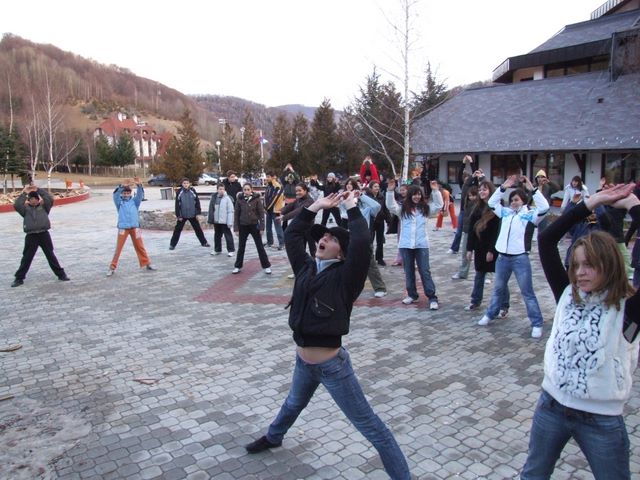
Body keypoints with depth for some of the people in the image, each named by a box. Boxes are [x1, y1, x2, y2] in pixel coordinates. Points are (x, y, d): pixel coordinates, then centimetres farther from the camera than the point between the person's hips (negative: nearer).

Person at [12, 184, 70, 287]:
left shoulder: (44, 206, 8)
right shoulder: (26, 209, 9)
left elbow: (50, 198, -6)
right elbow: (16, 205, -7)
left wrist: (38, 190, -7)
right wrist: (24, 193, -6)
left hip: (44, 234, 0)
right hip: (31, 236, 0)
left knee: (51, 256, 8)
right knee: (26, 258, 5)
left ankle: (61, 274, 15)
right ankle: (19, 278, 14)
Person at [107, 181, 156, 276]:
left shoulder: (134, 201, 12)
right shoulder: (119, 202, 7)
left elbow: (140, 195, -4)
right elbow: (115, 195, -11)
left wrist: (139, 185, -23)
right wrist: (121, 186, -29)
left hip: (135, 227, 2)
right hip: (123, 227, -2)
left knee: (140, 246, 10)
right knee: (118, 248, 0)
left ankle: (147, 263, 19)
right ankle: (112, 267, 4)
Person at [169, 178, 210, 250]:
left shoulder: (193, 191, -4)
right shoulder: (179, 192, -6)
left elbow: (197, 202, 1)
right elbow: (177, 204, -4)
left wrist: (198, 213, -2)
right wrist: (178, 215, -7)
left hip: (192, 215, 1)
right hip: (182, 215, -1)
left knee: (198, 229, 11)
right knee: (177, 230, 2)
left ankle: (204, 242, 24)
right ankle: (172, 244, 11)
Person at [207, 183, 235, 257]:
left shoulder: (227, 198, -11)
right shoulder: (214, 197, 4)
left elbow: (231, 211, -12)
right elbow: (211, 209, 11)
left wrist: (230, 222, -16)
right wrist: (210, 218, 10)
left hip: (224, 221, -6)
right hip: (216, 221, 6)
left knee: (228, 235, 1)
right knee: (217, 235, 17)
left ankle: (230, 250, 9)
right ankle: (217, 249, 30)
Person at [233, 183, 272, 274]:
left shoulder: (256, 199, -7)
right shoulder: (239, 199, -3)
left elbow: (261, 213, -5)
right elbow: (236, 214, 1)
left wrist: (261, 227, -9)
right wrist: (236, 228, -3)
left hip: (254, 225, -2)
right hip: (243, 226, 2)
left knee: (260, 246, 3)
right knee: (241, 247, 10)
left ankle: (266, 266, 10)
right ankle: (238, 266, 21)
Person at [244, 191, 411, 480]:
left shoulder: (344, 276, -16)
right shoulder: (306, 268, 1)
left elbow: (361, 242, -31)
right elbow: (292, 235, 9)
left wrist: (352, 208, -18)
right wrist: (316, 207, 5)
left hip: (332, 366, -7)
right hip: (303, 362, 7)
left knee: (371, 427, 2)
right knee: (293, 404, 38)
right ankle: (273, 438, 65)